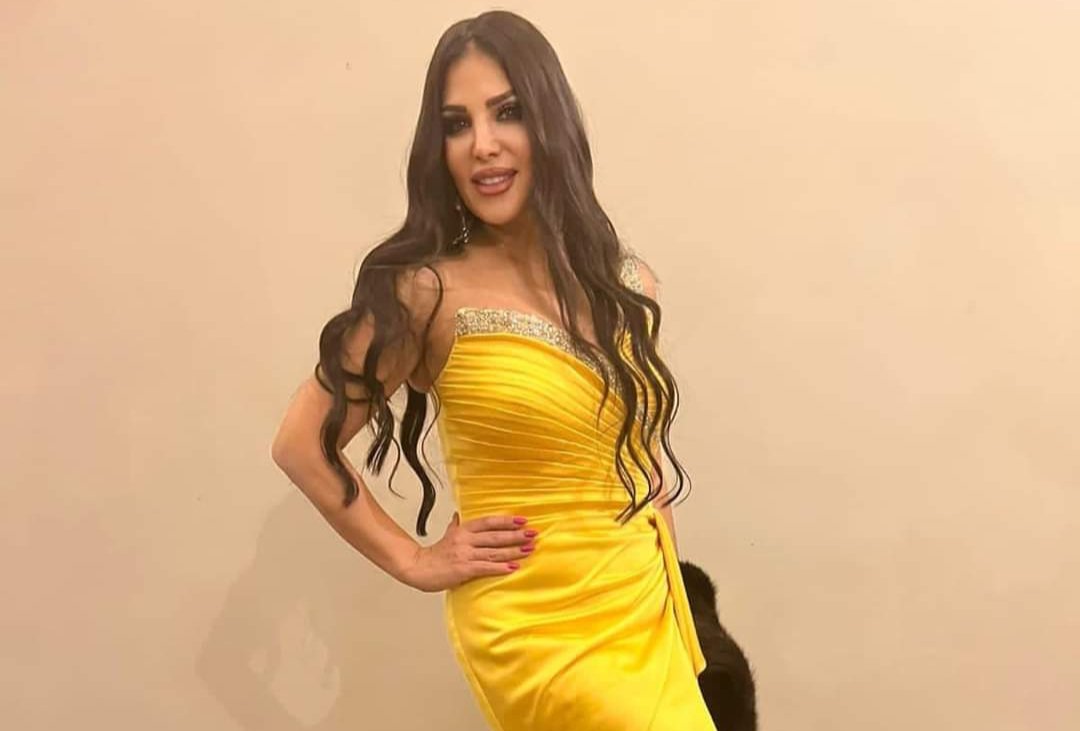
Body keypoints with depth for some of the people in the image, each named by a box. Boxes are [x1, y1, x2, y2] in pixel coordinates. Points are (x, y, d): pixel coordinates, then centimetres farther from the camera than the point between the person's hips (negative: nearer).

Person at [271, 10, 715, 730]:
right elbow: (303, 444, -6)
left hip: (642, 616, 5)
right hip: (534, 628, -5)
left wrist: (675, 617, 12)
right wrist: (413, 561, -6)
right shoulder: (429, 293, -12)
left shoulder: (627, 283, 2)